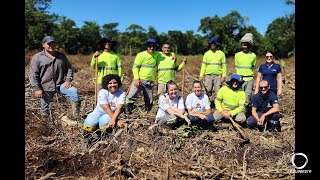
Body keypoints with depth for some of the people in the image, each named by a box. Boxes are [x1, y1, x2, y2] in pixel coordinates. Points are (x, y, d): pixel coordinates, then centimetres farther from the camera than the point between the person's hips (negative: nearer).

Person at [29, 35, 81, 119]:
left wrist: (68, 80, -4)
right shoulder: (37, 57, 0)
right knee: (45, 108, 9)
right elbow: (33, 75, -3)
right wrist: (36, 88, -11)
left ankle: (77, 117, -17)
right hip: (45, 87, -1)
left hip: (60, 84, 1)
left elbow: (69, 68, 13)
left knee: (74, 92, -26)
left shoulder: (61, 56, 9)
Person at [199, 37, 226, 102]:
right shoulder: (207, 53, 9)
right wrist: (201, 75, -1)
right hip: (208, 75, 1)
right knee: (208, 91, -1)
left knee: (217, 92, 0)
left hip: (218, 76, -1)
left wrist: (223, 76, -4)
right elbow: (203, 65, 8)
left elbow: (224, 66, 5)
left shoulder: (221, 53, 7)